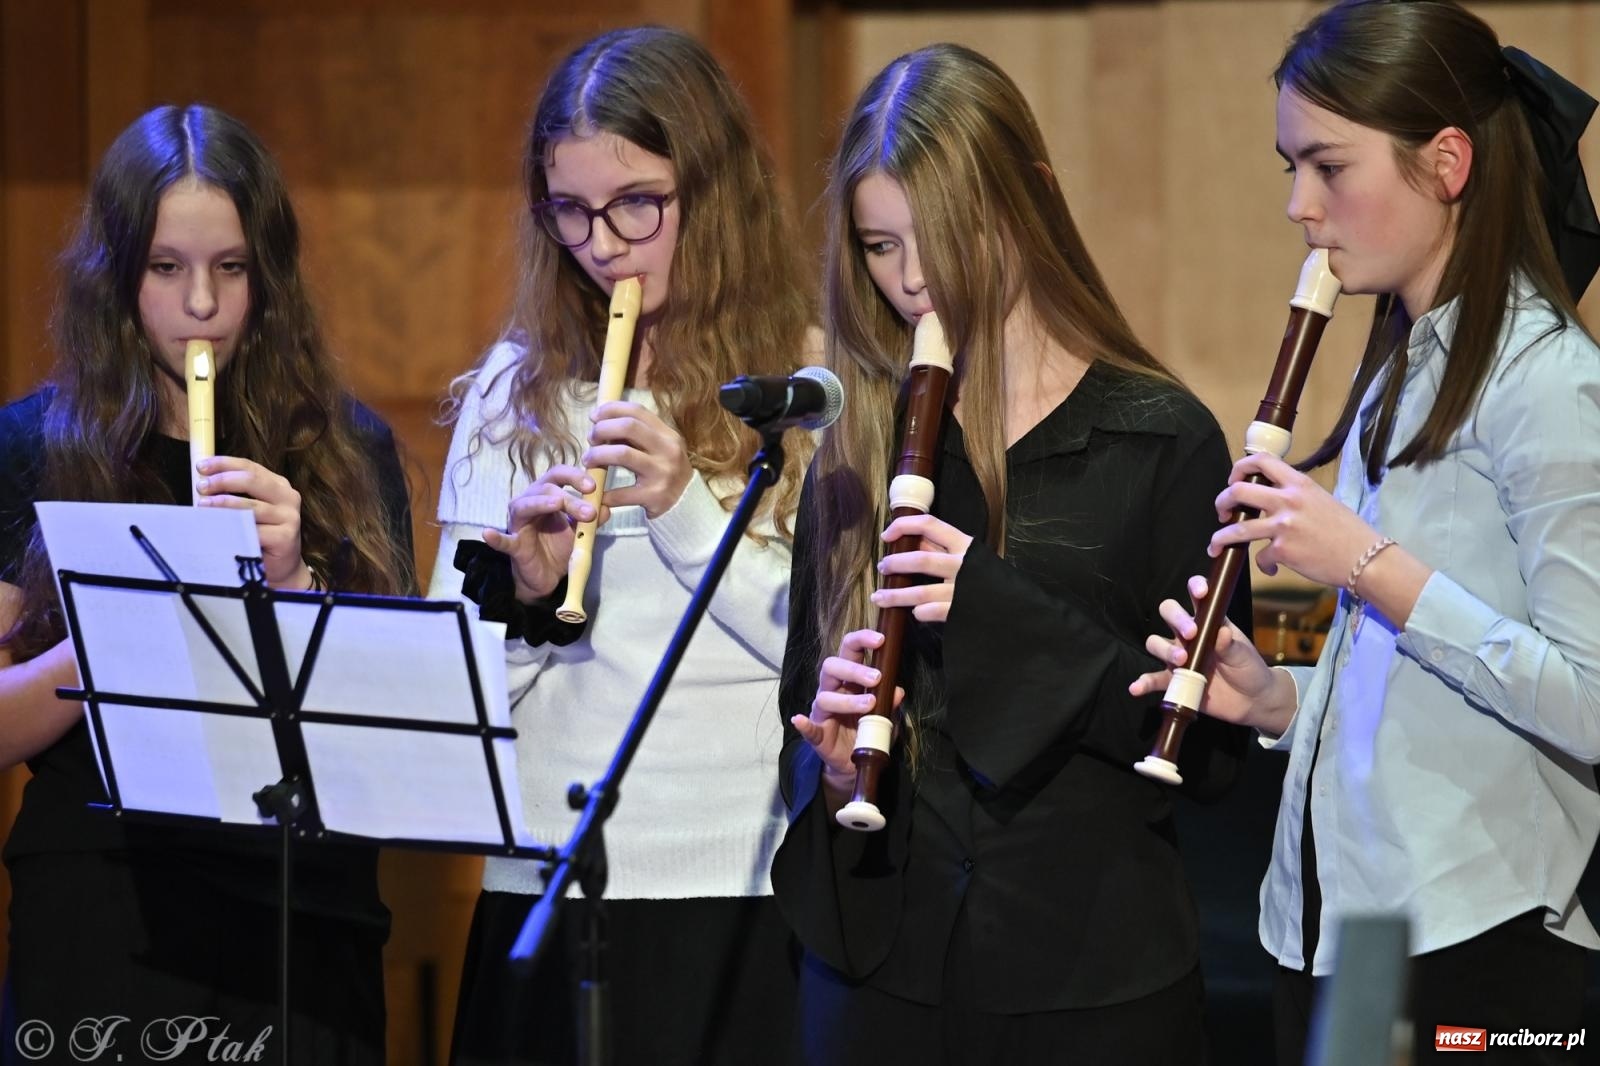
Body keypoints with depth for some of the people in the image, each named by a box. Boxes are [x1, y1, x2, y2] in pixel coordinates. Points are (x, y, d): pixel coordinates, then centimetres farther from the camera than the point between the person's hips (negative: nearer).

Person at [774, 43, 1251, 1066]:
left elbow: (1211, 747, -9)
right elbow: (805, 717, 13)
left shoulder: (1161, 441, -4)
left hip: (1094, 979, -3)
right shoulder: (853, 450, 8)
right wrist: (832, 768, -10)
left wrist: (1002, 615, -19)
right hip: (881, 965, 3)